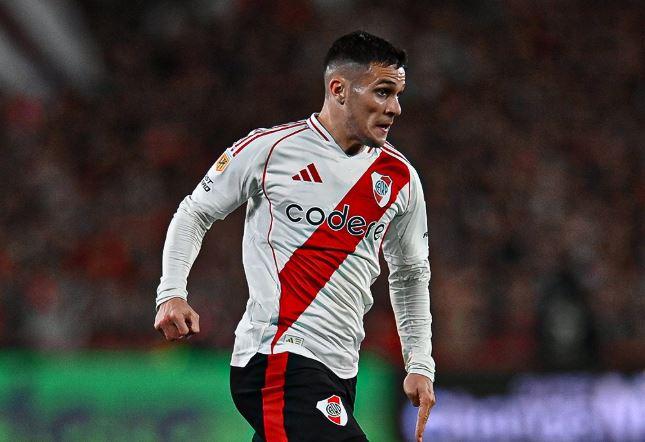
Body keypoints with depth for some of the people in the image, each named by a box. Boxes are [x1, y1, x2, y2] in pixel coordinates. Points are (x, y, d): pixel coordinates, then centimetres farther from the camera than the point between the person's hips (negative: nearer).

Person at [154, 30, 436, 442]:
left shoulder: (401, 177, 12)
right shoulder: (267, 149, -3)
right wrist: (172, 293, -3)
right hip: (276, 357, -6)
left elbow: (410, 274, 24)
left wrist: (420, 365, 17)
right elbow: (195, 213, 10)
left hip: (340, 371, 6)